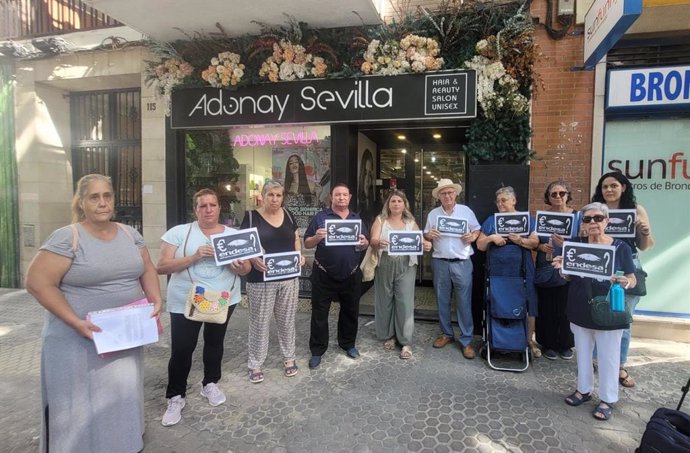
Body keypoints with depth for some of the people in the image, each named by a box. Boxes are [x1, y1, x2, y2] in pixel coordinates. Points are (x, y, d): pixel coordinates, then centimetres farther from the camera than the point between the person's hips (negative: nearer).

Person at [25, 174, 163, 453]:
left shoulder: (130, 234, 4)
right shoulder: (67, 237, -13)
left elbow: (147, 270, 11)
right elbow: (38, 282, -16)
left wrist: (156, 300, -5)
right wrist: (75, 321, -22)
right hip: (80, 340, -5)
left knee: (122, 397, 18)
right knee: (82, 405, 7)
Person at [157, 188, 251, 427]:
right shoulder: (179, 232, -7)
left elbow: (246, 267, 5)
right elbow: (162, 267, -12)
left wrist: (241, 268, -20)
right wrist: (194, 257, -24)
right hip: (185, 302, -3)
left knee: (215, 342, 16)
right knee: (181, 349, 0)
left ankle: (210, 383, 37)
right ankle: (175, 397, 19)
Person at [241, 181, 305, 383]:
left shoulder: (288, 215, 7)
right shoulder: (251, 216, -5)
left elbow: (296, 239, 15)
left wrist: (299, 255, -4)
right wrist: (253, 258, -24)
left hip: (288, 278, 4)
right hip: (261, 279, -3)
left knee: (287, 319, 14)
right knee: (259, 321, 6)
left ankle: (289, 357, 31)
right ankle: (255, 363, 22)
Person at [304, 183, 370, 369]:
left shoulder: (357, 219, 9)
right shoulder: (320, 217, -3)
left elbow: (366, 243, 12)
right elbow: (307, 243, -3)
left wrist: (364, 242, -11)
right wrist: (316, 237, -24)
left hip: (350, 275, 3)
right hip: (324, 275, -3)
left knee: (350, 312, 15)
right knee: (319, 313, 4)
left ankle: (348, 343, 34)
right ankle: (317, 350, 18)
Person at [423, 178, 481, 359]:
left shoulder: (466, 211, 3)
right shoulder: (433, 214, 7)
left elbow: (477, 230, 9)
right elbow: (426, 235, 12)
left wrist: (473, 236, -12)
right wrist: (429, 235, -10)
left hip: (462, 262, -2)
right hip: (440, 262, 3)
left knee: (464, 302, -1)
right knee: (442, 301, 11)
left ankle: (466, 340, 8)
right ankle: (447, 334, 26)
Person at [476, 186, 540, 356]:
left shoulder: (526, 219, 8)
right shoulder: (491, 220, 9)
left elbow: (535, 242, 0)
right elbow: (480, 245, 6)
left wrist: (520, 241, -18)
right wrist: (491, 238, -12)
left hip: (521, 270, 0)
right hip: (497, 271, 1)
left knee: (526, 304, 1)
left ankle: (529, 340, 17)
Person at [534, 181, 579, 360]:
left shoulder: (577, 216, 0)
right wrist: (541, 247, -13)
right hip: (545, 270, 1)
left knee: (566, 308, 5)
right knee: (546, 308, 4)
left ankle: (565, 344, 23)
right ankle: (547, 344, 19)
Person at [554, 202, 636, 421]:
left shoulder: (621, 247, -8)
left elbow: (633, 279, -4)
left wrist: (625, 282, -27)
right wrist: (563, 267, -15)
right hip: (581, 310, 3)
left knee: (608, 356, 8)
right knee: (582, 352, 16)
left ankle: (607, 399, 24)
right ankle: (583, 389, 34)